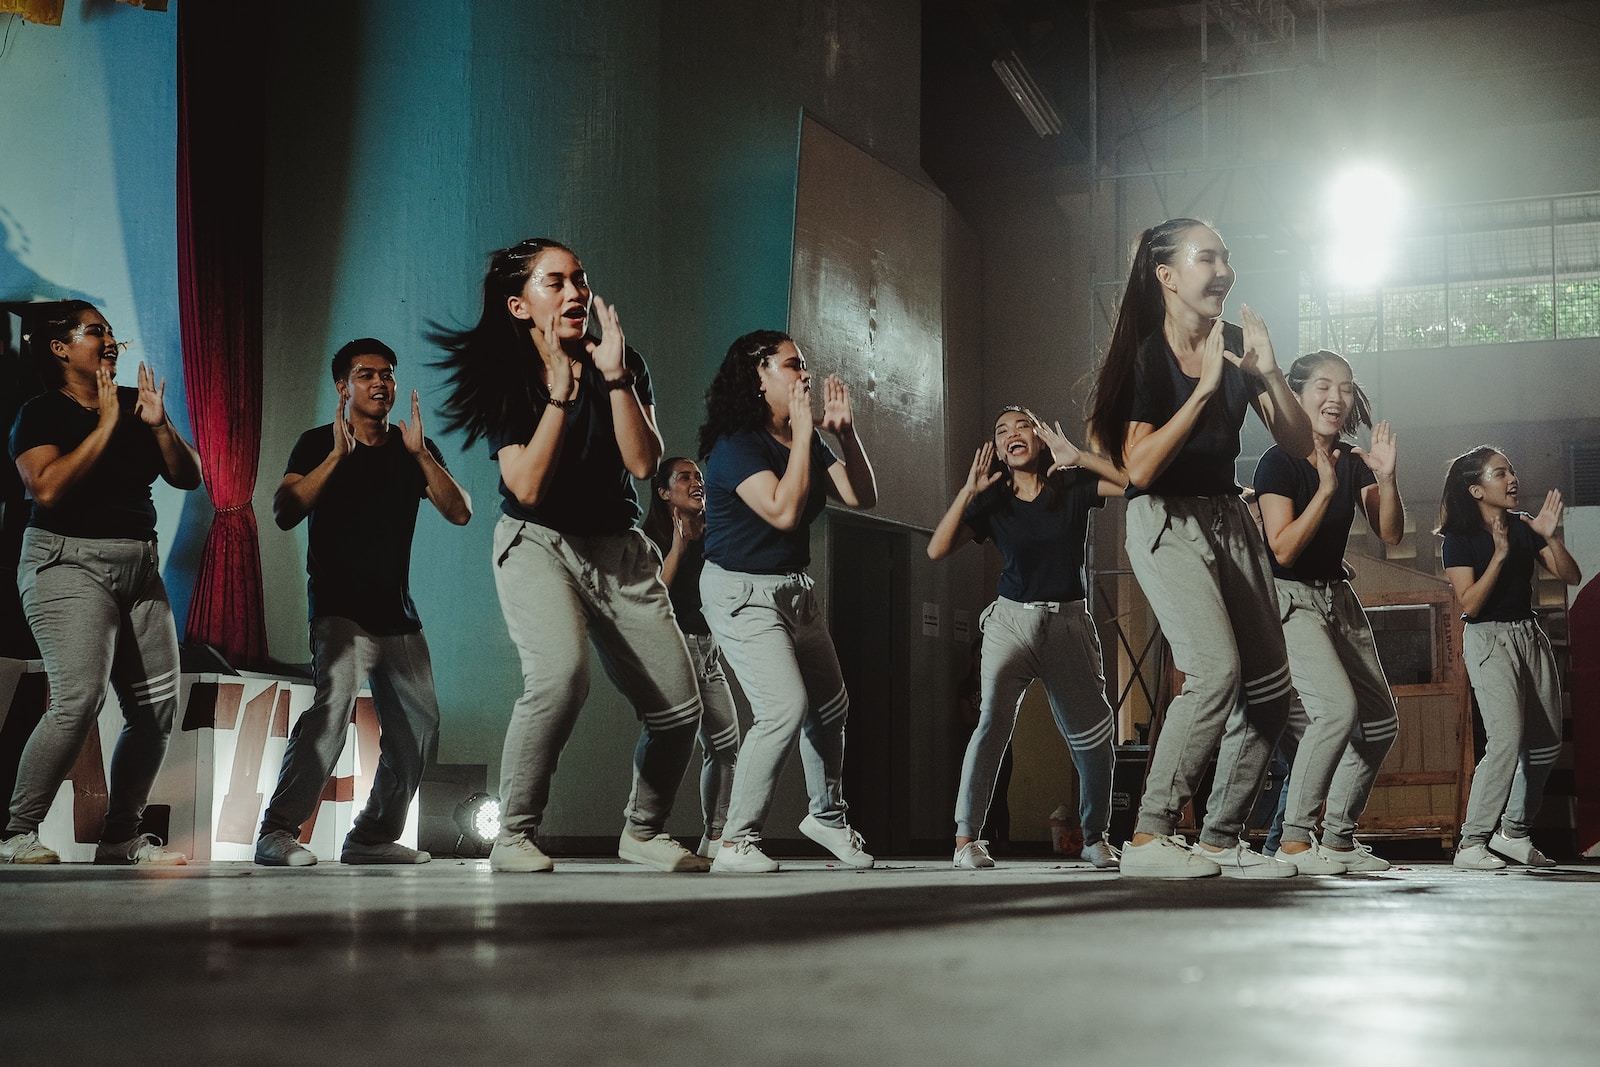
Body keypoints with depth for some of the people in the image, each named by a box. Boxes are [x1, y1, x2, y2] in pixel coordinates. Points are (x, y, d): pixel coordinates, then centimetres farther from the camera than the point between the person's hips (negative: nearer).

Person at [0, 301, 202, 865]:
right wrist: (106, 425, -15)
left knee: (157, 707, 0)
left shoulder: (135, 403, 14)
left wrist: (159, 425, -6)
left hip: (140, 568, 7)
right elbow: (48, 489, -18)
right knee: (79, 698, -23)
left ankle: (120, 837, 9)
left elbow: (189, 476, 11)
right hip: (69, 564, -7)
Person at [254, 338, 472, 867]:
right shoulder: (318, 443, 1)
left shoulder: (414, 448, 11)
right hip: (340, 608, -6)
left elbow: (459, 512, -1)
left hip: (398, 614, 6)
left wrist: (420, 453, -12)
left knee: (419, 728, 4)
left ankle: (374, 836, 17)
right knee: (334, 701, -27)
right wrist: (336, 456, -19)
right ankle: (277, 832, -26)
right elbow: (284, 514, -13)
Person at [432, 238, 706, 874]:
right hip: (537, 543, -4)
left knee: (679, 708, -2)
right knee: (561, 672, -33)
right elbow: (529, 487, -17)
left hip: (619, 550, 4)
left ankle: (643, 830, 25)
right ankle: (514, 837, -18)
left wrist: (613, 375, -19)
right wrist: (561, 390, -20)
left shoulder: (623, 364, 2)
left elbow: (643, 463, -12)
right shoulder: (503, 380, -5)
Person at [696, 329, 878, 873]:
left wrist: (844, 431, -7)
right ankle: (736, 843, -13)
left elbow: (863, 497, 4)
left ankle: (827, 814, 38)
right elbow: (784, 511, -30)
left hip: (795, 589, 9)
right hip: (742, 593, -9)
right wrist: (804, 432, -25)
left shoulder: (805, 442, 8)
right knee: (785, 708, -23)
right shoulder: (735, 446, -18)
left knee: (830, 706, 15)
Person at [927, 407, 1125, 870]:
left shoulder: (1072, 486, 2)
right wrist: (968, 491, -12)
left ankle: (1096, 838, 22)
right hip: (1011, 619, -1)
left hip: (1069, 622, 1)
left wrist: (1078, 458, -18)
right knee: (994, 720, -20)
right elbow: (936, 549, -4)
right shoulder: (993, 502, 5)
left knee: (1090, 732, 3)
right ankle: (967, 838, -20)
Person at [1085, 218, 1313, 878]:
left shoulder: (1235, 344, 6)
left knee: (1269, 688, 2)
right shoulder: (1145, 356, -11)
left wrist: (1269, 374, -11)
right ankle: (1149, 836, -20)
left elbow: (1299, 445, 4)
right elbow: (1138, 468, -22)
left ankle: (1220, 838, 11)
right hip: (1165, 522, -7)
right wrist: (1204, 389, -24)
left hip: (1229, 518, 7)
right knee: (1216, 669, -25)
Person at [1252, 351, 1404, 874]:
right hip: (1290, 599, -8)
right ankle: (1293, 839, -19)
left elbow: (1391, 534, 0)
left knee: (1381, 723, 8)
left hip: (1338, 596, 8)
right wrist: (1327, 489, -28)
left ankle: (1338, 838, 18)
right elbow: (1284, 550, -21)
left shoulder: (1354, 463, 6)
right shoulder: (1279, 463, -13)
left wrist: (1385, 478, -15)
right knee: (1338, 707, -26)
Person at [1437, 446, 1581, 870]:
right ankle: (1472, 842, -17)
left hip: (1530, 634, 7)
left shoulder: (1525, 526, 8)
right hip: (1488, 639, -6)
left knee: (1547, 743, 7)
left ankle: (1514, 831, 21)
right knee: (1507, 738, -21)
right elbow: (1469, 604, -16)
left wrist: (1551, 537, -13)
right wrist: (1499, 556, -25)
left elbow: (1571, 577, 3)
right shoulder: (1460, 537, -7)